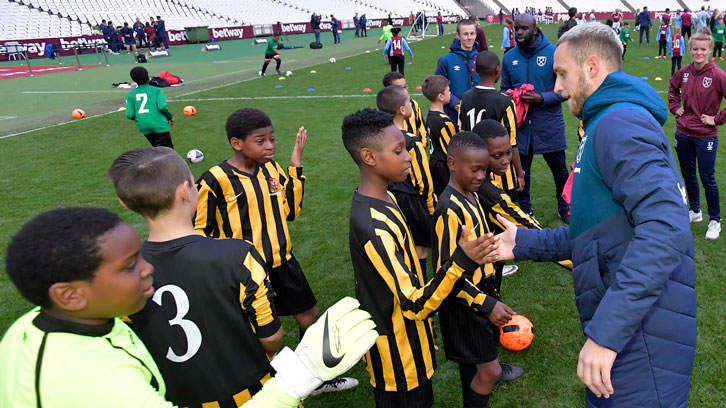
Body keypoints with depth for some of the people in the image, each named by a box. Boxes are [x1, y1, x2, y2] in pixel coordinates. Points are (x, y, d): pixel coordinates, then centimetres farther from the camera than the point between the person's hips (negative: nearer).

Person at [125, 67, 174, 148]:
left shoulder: (130, 95, 9)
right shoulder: (156, 90, 1)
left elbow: (129, 114, 1)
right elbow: (162, 107, -13)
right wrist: (170, 117, 5)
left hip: (143, 126, 5)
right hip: (159, 124, -4)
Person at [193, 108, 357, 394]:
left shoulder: (272, 168, 1)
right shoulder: (216, 180, -17)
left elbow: (291, 210, 10)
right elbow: (200, 231, -8)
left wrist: (296, 165, 2)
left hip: (283, 262, 6)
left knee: (310, 317, 16)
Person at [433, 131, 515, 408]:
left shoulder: (472, 195, 3)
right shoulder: (449, 210, -25)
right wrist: (487, 304, -27)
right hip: (465, 302, -8)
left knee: (471, 363, 22)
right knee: (490, 370, -1)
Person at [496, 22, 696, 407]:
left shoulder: (620, 121, -15)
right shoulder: (604, 127, 19)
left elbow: (665, 228, -29)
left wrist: (606, 332, -31)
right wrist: (524, 243, 17)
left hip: (641, 338, -10)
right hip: (620, 328, 10)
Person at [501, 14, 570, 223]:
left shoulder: (553, 53, -8)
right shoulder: (509, 57, 3)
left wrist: (542, 98, -20)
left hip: (549, 124, -2)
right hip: (520, 124, 3)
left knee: (559, 167, 11)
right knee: (520, 169, 11)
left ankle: (564, 207, 31)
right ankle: (524, 209, 28)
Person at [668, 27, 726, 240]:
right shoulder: (684, 72, 0)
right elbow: (673, 87, 22)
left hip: (706, 137, -5)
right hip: (683, 134, 5)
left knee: (707, 179, 3)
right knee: (688, 175, 16)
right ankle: (695, 211, 36)